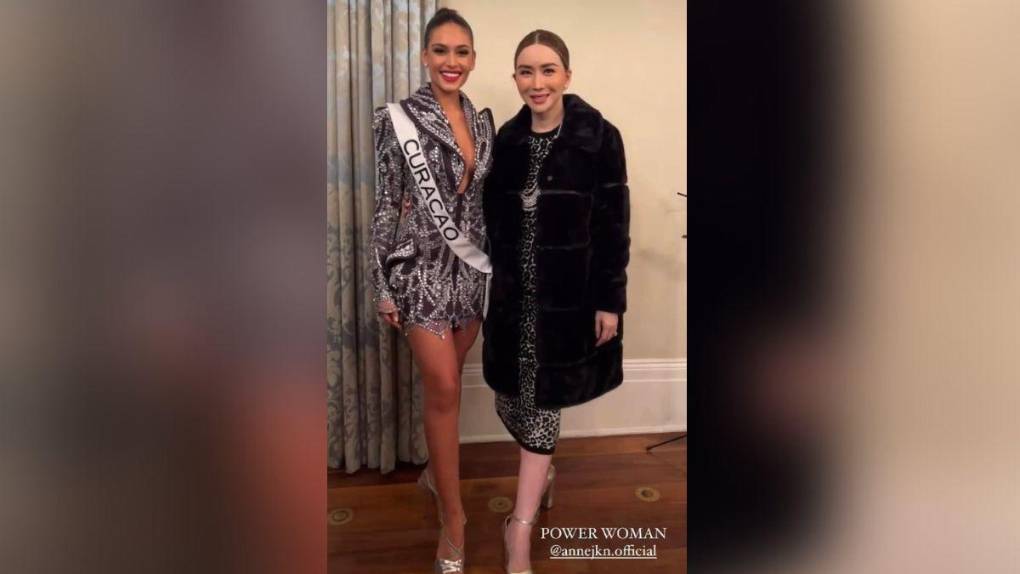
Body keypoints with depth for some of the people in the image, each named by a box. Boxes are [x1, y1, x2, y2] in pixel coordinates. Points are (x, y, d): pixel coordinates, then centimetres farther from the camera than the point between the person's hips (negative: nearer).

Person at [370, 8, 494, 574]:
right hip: (421, 266, -5)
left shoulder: (482, 121, 9)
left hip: (472, 267, 5)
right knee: (445, 390, -5)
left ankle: (435, 470, 40)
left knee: (445, 384, 16)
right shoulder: (398, 119, -7)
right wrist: (382, 284, -8)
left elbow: (488, 200, 13)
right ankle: (453, 521, 10)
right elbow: (385, 205, -7)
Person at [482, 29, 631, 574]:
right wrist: (496, 284, 9)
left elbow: (614, 228, -8)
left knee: (541, 405, 3)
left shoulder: (599, 138, -9)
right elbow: (495, 220, 9)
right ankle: (543, 471, 45)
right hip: (513, 294, 5)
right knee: (508, 398, 13)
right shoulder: (507, 139, 4)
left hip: (568, 296, -4)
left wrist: (609, 302, -11)